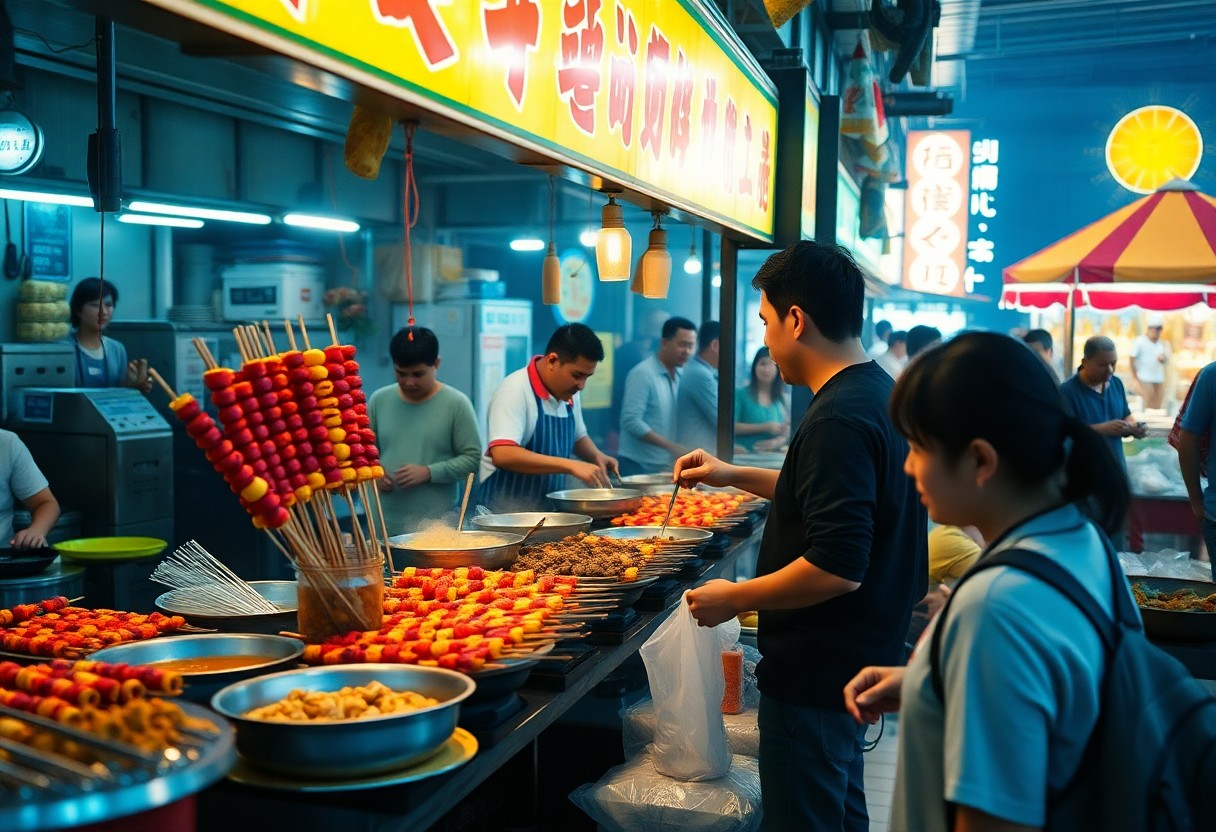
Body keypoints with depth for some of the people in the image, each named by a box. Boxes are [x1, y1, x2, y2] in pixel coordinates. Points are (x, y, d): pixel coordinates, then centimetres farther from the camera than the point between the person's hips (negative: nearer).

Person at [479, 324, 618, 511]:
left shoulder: (569, 393, 9)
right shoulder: (514, 390, -14)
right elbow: (502, 455, -25)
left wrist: (596, 456, 5)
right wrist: (570, 465, -26)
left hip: (549, 509, 7)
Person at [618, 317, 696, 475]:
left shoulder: (682, 375, 8)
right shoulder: (643, 373, -13)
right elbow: (631, 421, -19)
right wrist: (670, 445, -21)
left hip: (666, 466, 6)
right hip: (639, 467, -6)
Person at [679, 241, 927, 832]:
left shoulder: (839, 419, -25)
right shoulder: (879, 392, 6)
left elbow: (837, 569, -30)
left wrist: (735, 599, -18)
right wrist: (735, 476, 21)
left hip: (814, 672, -10)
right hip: (857, 657, 10)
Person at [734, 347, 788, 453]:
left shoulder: (782, 399, 11)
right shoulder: (741, 394, 0)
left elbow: (787, 432, 10)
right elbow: (731, 426, -7)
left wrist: (776, 442, -10)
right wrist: (763, 427, -12)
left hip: (771, 456, 4)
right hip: (745, 454, -3)